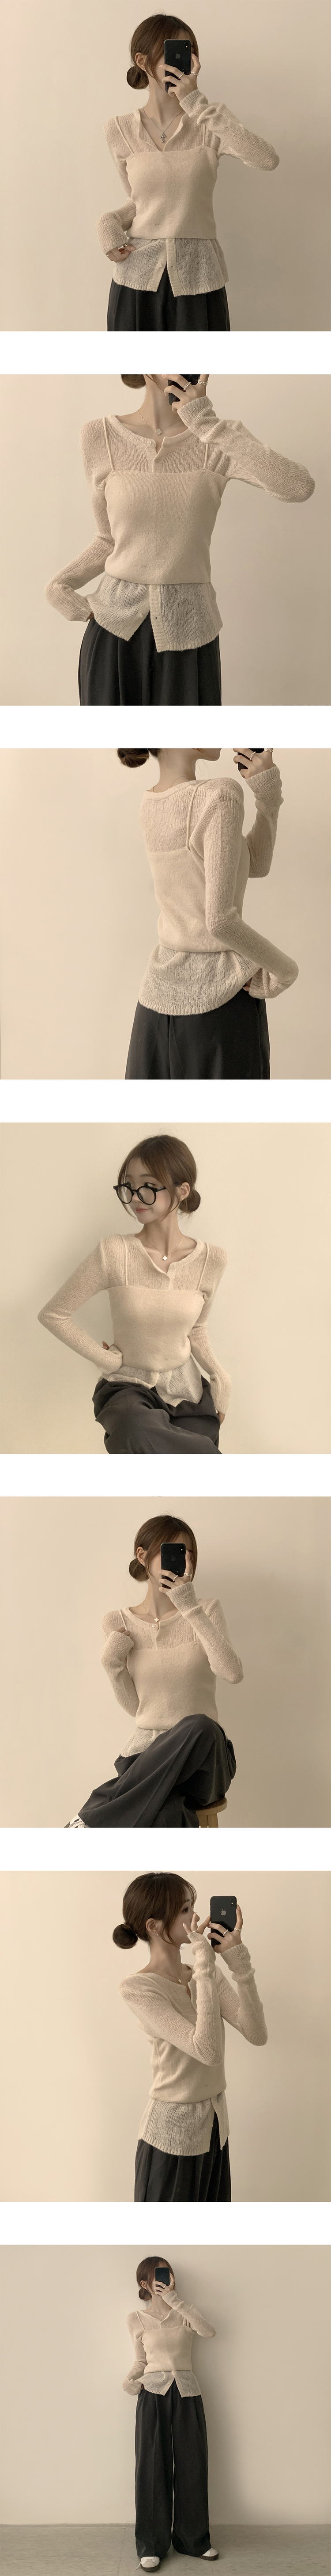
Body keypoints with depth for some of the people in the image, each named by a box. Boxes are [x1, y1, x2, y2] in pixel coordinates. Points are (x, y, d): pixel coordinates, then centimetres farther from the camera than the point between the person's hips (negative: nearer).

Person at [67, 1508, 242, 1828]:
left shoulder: (206, 1613, 6)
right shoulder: (118, 1623, 9)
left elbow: (233, 1673, -15)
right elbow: (135, 1707, 13)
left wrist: (191, 1609, -18)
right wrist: (112, 1666, -5)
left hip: (202, 1756, 1)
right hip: (146, 1754, -1)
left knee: (200, 1726, -40)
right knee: (166, 1816, -41)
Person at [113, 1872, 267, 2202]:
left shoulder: (207, 1974, 5)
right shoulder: (139, 1989, -16)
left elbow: (257, 2034, -9)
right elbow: (208, 2050, -27)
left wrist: (238, 1961, -14)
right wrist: (205, 1968, -25)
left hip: (215, 2131, 6)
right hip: (173, 2136, -6)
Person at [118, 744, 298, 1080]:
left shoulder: (152, 806, 7)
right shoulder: (219, 798, -17)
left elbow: (255, 865, 13)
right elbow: (221, 920, -21)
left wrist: (267, 791, 2)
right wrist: (284, 969, -8)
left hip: (160, 994, 7)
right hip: (220, 995, -7)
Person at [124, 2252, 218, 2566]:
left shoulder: (184, 2310, 10)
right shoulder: (138, 2318, 7)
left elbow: (207, 2330, -12)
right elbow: (140, 2360, 13)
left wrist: (173, 2299, -16)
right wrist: (131, 2379, -8)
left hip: (187, 2393, 2)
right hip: (153, 2393, -2)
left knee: (192, 2466, 1)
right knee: (152, 2466, -5)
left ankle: (193, 2540, 13)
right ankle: (151, 2546, 1)